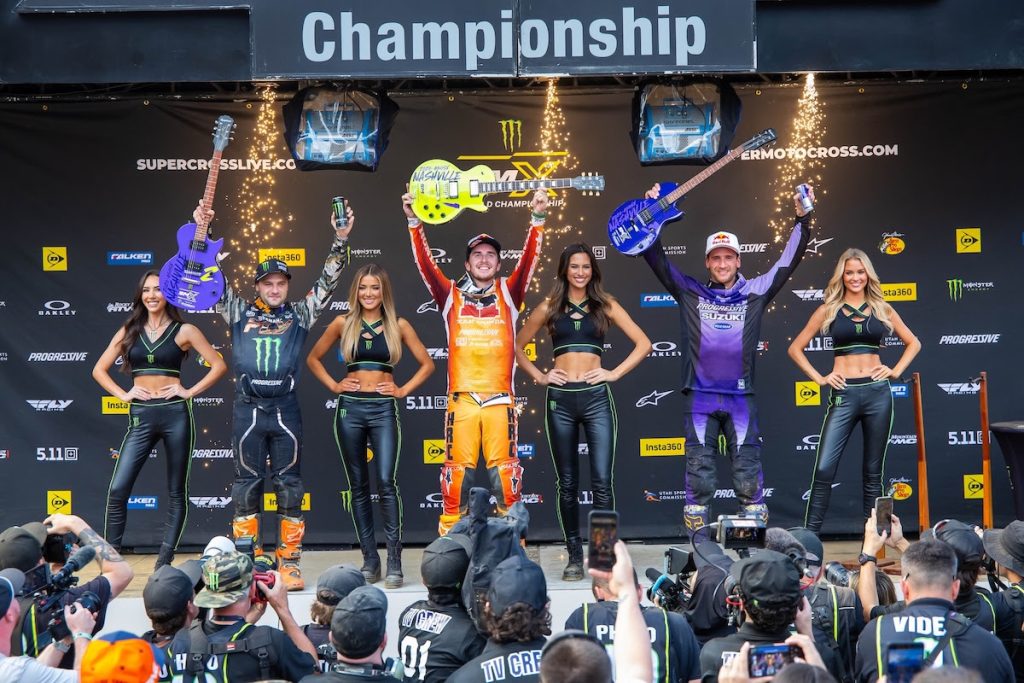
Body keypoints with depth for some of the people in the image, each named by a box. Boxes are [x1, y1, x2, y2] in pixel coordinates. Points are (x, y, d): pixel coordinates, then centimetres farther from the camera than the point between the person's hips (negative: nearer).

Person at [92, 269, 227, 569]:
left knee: (176, 492, 3)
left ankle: (165, 561, 10)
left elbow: (219, 365, 1)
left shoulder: (184, 331, 2)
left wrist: (191, 391, -6)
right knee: (118, 490, -8)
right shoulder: (129, 331, 10)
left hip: (175, 414, -2)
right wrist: (123, 395, 1)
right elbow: (99, 370, 14)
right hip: (141, 416, 2)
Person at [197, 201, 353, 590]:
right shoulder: (239, 312, 10)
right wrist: (202, 231, -1)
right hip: (247, 409, 0)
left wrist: (341, 239, -4)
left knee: (290, 487, 2)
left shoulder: (299, 314, 10)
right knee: (246, 487, 4)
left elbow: (328, 280, 7)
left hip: (285, 409, 0)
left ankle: (290, 565, 6)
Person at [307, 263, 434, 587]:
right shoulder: (343, 324, 5)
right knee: (358, 487, 5)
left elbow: (427, 363, 10)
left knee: (386, 482, -13)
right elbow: (313, 358, 16)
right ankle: (369, 560, 12)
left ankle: (394, 562, -9)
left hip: (383, 409, -2)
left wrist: (404, 390, 1)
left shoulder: (398, 325, 3)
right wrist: (333, 385, 5)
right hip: (350, 408, 2)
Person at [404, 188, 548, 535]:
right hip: (461, 399, 0)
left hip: (500, 399, 0)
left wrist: (537, 219, -11)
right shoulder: (451, 296, 11)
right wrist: (414, 222, -6)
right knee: (457, 469, 1)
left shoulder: (508, 294, 11)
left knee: (504, 469, 0)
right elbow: (425, 264, 3)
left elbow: (530, 260, 0)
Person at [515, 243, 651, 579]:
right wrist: (539, 376, 4)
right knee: (567, 484, 6)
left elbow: (643, 343, 6)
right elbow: (518, 345, 16)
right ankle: (574, 556, 14)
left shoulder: (604, 305, 6)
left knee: (602, 481, -7)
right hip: (560, 400, 1)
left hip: (596, 398, -1)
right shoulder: (550, 307, 9)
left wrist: (615, 373, -3)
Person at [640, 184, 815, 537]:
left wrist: (802, 220, 1)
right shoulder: (690, 293, 9)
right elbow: (656, 257, 7)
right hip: (699, 398, 0)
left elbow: (789, 260, 9)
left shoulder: (755, 293, 10)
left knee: (749, 472, -1)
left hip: (740, 398, 0)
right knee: (698, 475, 1)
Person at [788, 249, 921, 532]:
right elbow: (796, 348, 7)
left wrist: (896, 371, 6)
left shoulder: (882, 308, 9)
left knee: (873, 472, 7)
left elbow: (913, 343, 20)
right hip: (843, 394, -2)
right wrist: (819, 378, -2)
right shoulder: (829, 310, 4)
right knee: (824, 469, -9)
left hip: (877, 393, 2)